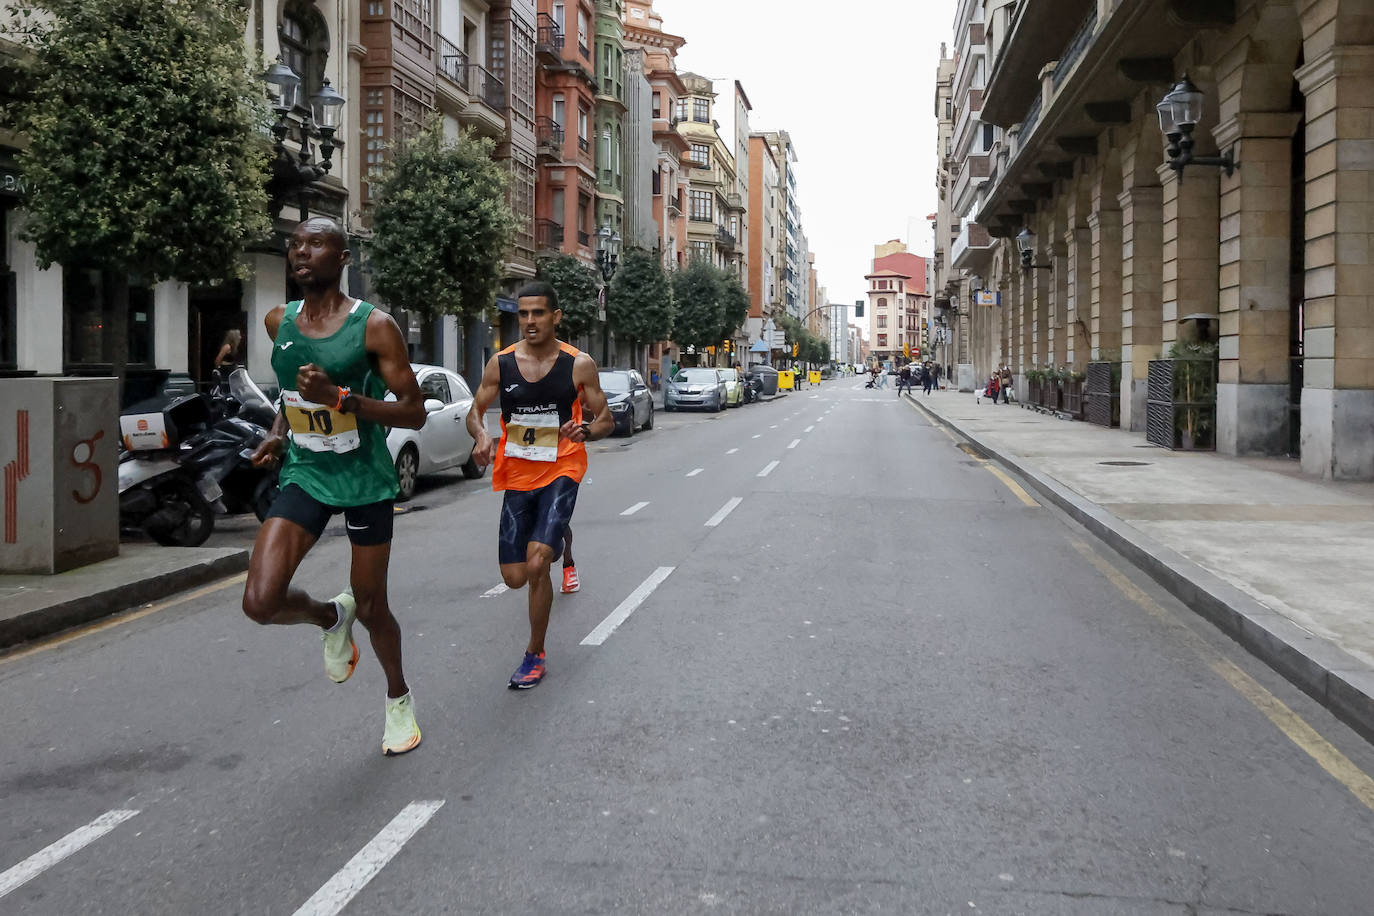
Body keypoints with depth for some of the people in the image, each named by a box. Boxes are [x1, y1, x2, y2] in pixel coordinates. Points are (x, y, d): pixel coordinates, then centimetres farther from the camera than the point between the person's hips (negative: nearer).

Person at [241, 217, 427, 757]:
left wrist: (340, 397, -26)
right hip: (305, 475, 4)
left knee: (370, 606, 8)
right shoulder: (279, 322, 4)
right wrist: (278, 434, 5)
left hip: (365, 480, -4)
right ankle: (332, 617, 21)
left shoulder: (373, 325, -12)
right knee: (260, 603, -13)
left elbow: (414, 413, -13)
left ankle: (398, 700, 36)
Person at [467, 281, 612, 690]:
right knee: (514, 578, 7)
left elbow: (606, 420, 1)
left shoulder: (579, 365, -7)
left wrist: (587, 430, -23)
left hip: (561, 473, -3)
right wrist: (481, 435, -16)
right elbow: (475, 411, 8)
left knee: (536, 565, -21)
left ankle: (536, 656, -1)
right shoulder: (501, 363, -2)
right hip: (517, 476, 3)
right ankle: (557, 540, 44)